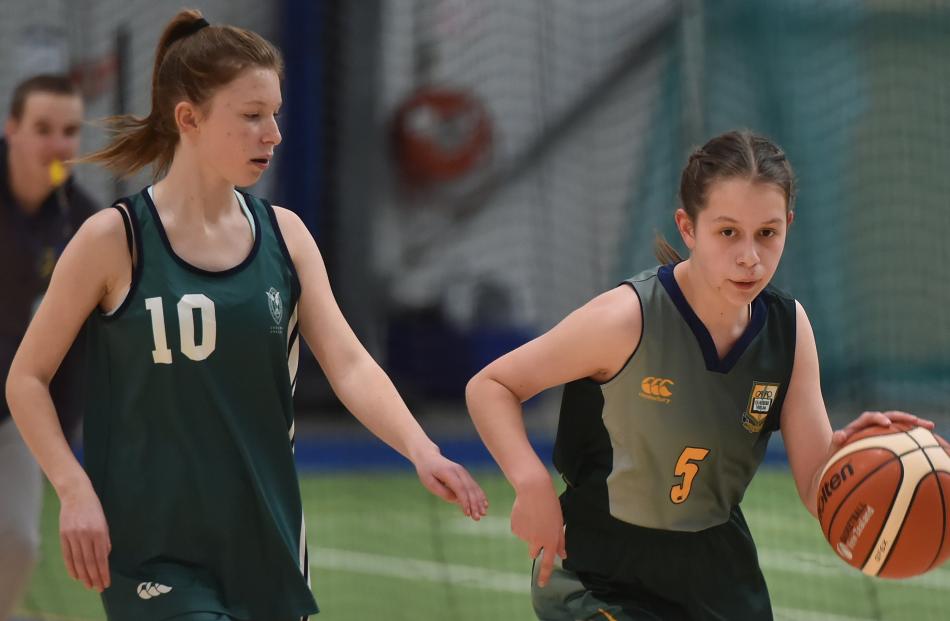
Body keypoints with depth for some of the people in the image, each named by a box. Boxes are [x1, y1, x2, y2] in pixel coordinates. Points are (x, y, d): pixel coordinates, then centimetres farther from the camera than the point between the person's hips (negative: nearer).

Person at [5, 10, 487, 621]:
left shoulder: (283, 233, 3)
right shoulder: (114, 240, -9)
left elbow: (349, 363, -5)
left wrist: (419, 449, -22)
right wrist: (75, 491, -15)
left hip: (267, 541, 5)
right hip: (155, 552, -5)